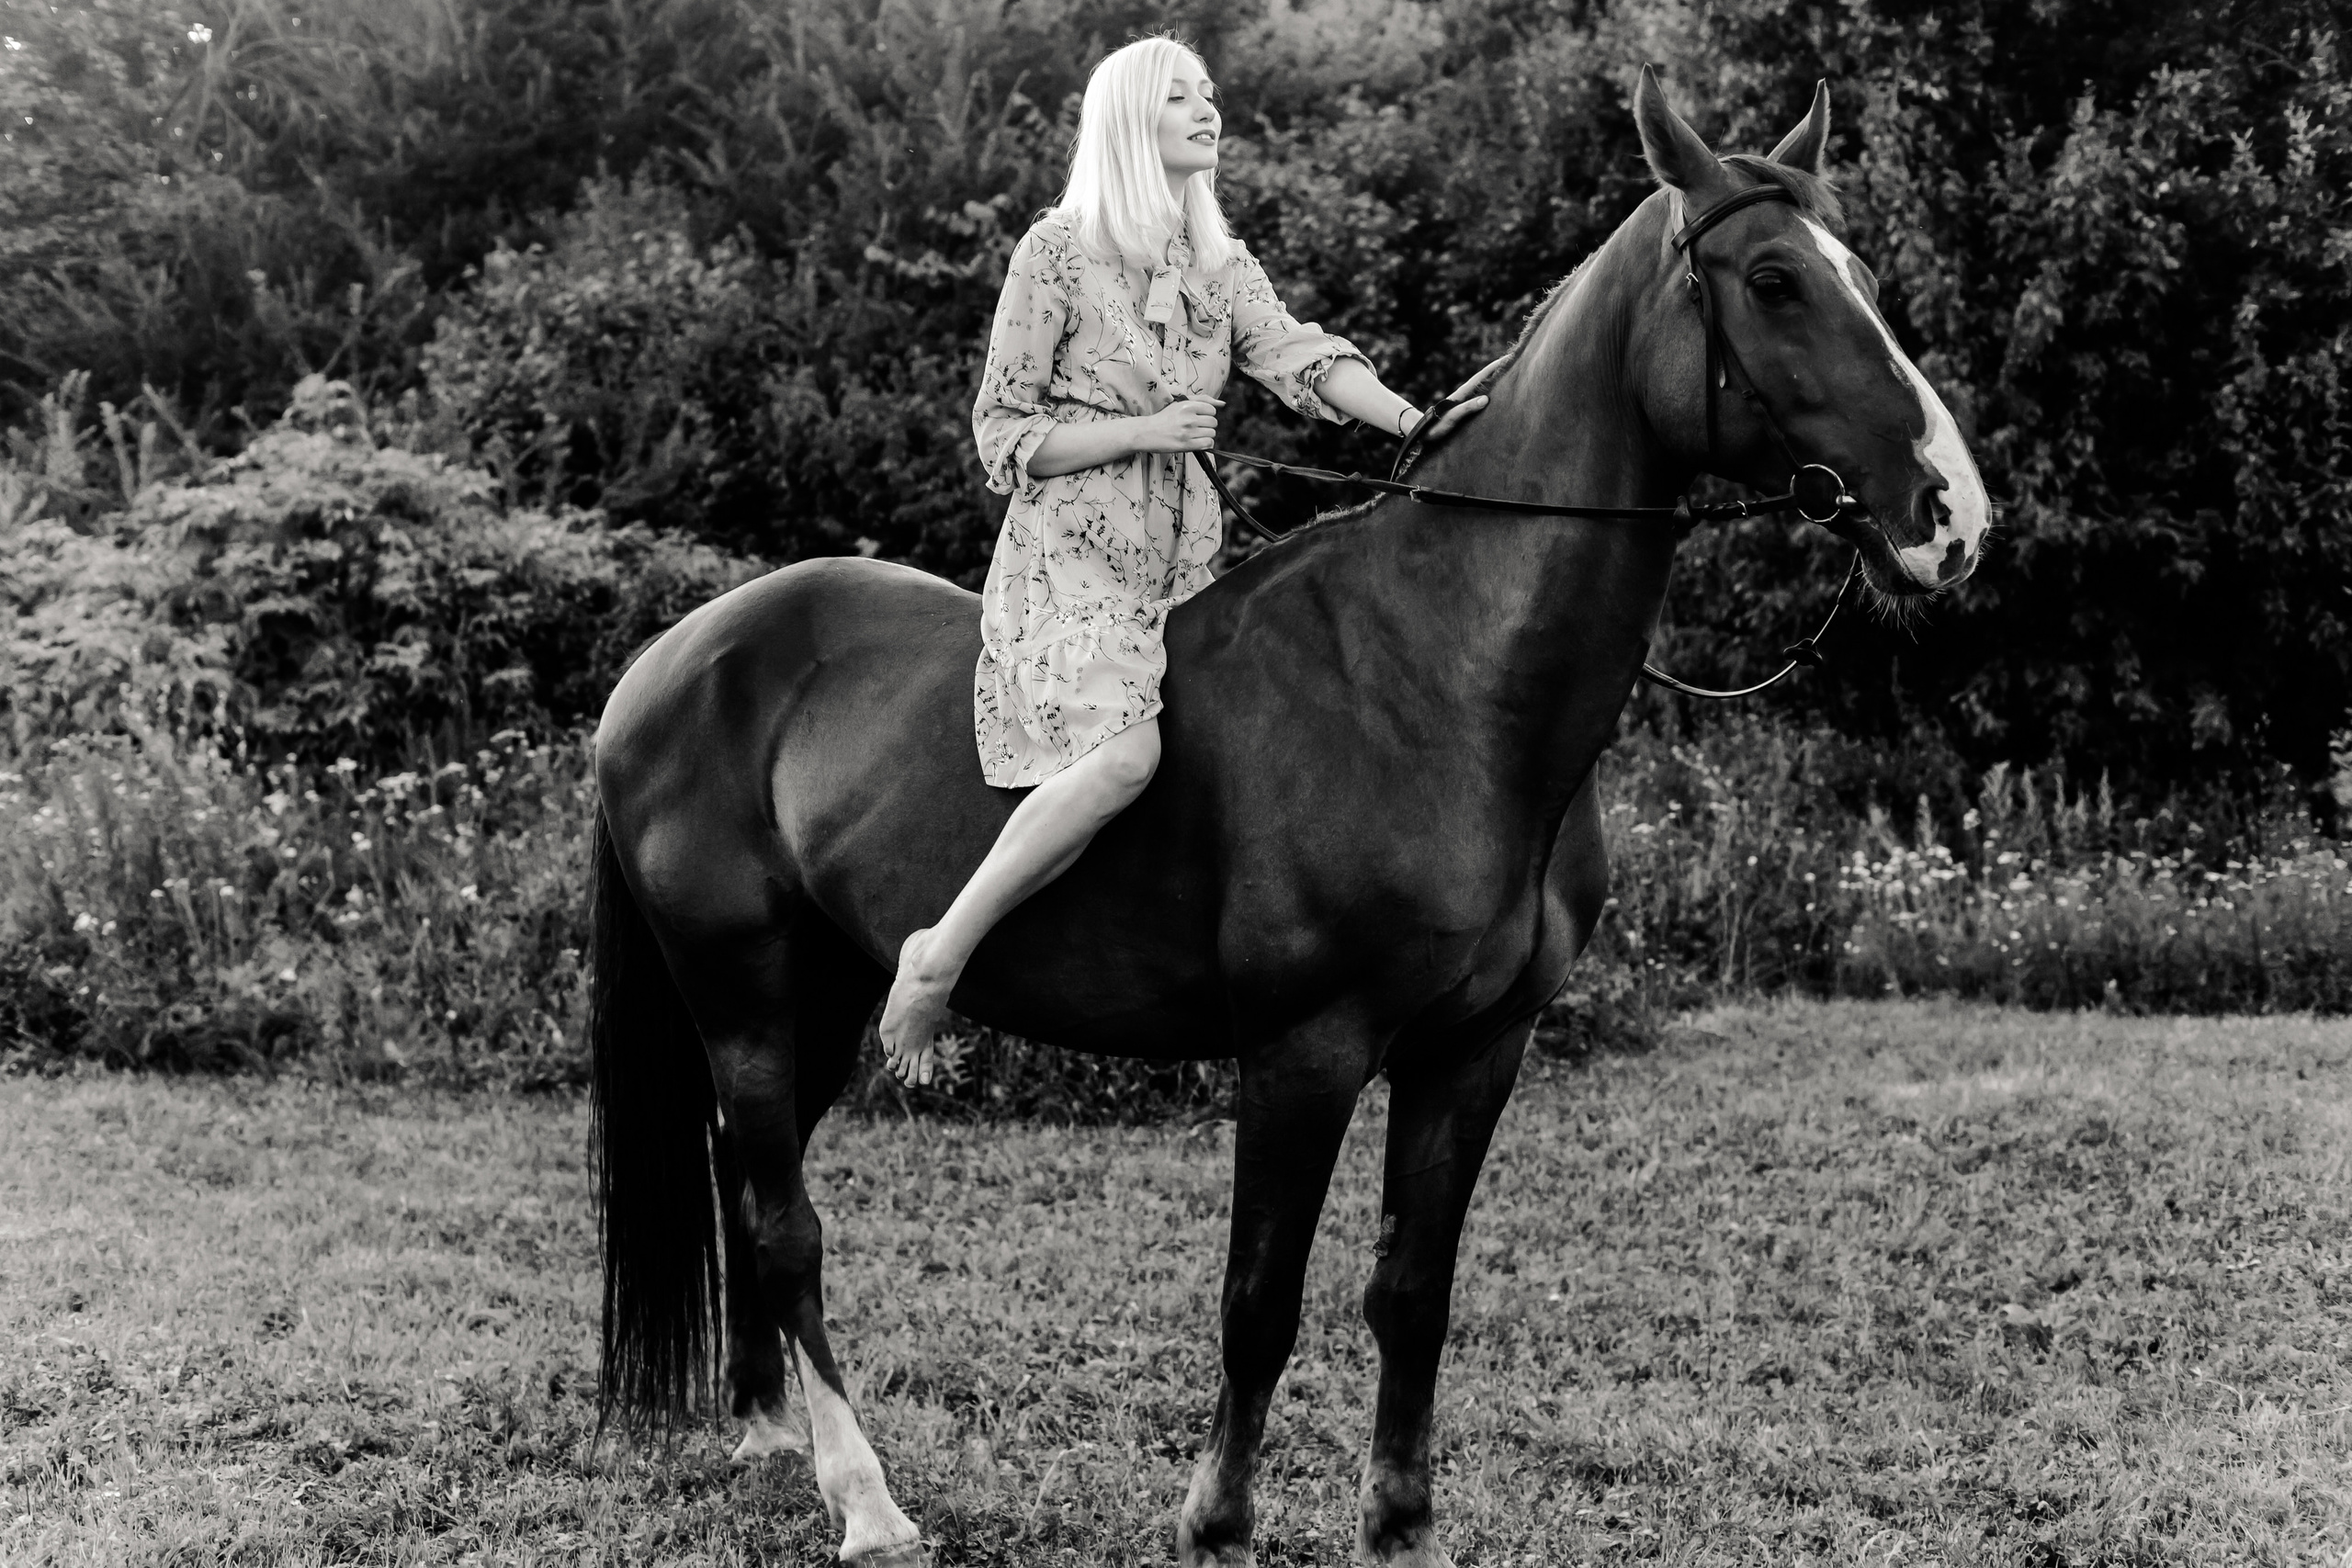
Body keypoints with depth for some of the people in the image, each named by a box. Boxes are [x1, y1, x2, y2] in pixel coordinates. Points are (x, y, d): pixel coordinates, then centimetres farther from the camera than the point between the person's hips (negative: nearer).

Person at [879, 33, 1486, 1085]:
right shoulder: (1058, 250, -3)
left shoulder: (1223, 267, 14)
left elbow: (1303, 356, -2)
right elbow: (1000, 433, -3)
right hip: (1069, 555, -7)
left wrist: (1414, 424, -20)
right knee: (1123, 752, -30)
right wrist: (1146, 430, -14)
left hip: (1181, 556, 7)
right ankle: (938, 957, -21)